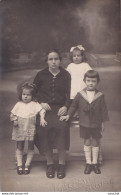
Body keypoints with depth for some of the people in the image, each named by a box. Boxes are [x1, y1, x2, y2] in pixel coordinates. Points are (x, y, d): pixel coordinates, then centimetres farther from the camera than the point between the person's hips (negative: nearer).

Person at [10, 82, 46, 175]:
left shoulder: (34, 104, -1)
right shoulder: (18, 104, 5)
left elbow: (42, 110, -10)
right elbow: (12, 114, 9)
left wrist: (42, 119, -26)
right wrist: (14, 120, -10)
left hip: (31, 129, -1)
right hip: (20, 129, 1)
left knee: (31, 147, 6)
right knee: (19, 147, 8)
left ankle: (27, 164, 19)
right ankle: (19, 164, 18)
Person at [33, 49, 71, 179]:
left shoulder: (66, 75, 10)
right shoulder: (41, 75, 10)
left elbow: (70, 94, 8)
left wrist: (65, 106, -9)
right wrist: (41, 103, -3)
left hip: (60, 108, 0)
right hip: (45, 109, 1)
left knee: (62, 126, -30)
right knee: (43, 127, -28)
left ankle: (61, 163, -15)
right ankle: (50, 163, -10)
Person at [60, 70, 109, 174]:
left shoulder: (100, 96, -7)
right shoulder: (80, 95, -4)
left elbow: (103, 110, -1)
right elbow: (74, 106, 6)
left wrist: (103, 122, 1)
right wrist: (68, 115, 0)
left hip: (96, 124, 0)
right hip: (84, 124, 1)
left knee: (95, 142, 10)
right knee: (87, 142, 10)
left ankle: (95, 163, 23)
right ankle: (88, 163, 21)